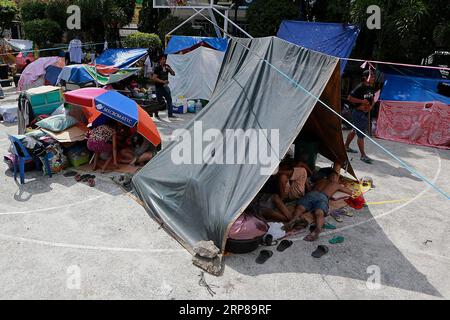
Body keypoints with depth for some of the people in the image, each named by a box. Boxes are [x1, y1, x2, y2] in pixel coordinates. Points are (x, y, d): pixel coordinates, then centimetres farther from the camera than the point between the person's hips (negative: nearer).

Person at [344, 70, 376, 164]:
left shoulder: (371, 88, 7)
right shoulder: (360, 88, -17)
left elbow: (372, 99, 21)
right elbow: (350, 98, -18)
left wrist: (371, 106, 2)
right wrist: (362, 101, -23)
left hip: (366, 113, 9)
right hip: (358, 113, -9)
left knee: (355, 130, 20)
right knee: (361, 134, -7)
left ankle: (346, 146, 37)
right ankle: (363, 155, -3)